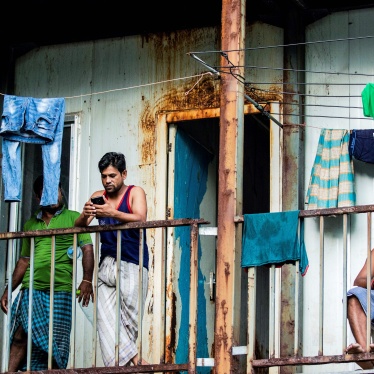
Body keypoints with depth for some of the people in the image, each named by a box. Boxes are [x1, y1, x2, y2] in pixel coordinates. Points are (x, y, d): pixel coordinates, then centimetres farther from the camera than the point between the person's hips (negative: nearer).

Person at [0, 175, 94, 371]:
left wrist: (87, 281, -15)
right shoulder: (31, 224, 21)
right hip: (31, 288, 3)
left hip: (61, 289, -3)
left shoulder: (73, 218, 9)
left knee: (56, 342, -4)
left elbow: (87, 249, -1)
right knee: (22, 333, -13)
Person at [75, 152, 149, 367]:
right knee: (105, 316, -10)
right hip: (107, 264, 4)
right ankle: (132, 359, -15)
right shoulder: (98, 196, 14)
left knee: (129, 315, -12)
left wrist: (112, 213, -32)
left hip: (132, 264, -4)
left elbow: (140, 219, -16)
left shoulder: (135, 193, 2)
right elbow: (79, 226, 5)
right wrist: (85, 215, -19)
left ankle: (122, 360, 2)